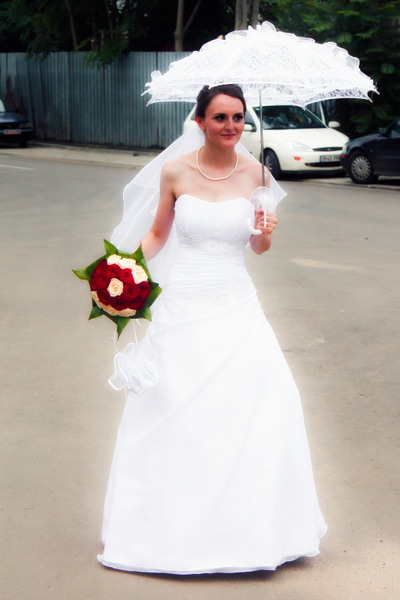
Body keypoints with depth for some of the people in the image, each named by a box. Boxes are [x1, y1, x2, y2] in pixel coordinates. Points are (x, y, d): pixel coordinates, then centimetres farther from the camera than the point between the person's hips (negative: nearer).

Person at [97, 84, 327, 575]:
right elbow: (158, 234, 9)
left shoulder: (255, 173, 0)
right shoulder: (175, 172, -3)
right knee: (173, 417, 5)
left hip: (235, 309, 1)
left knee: (258, 412, -4)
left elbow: (258, 247, 10)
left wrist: (266, 232, -12)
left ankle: (253, 526, 13)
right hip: (182, 307, -1)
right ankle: (172, 525, 21)